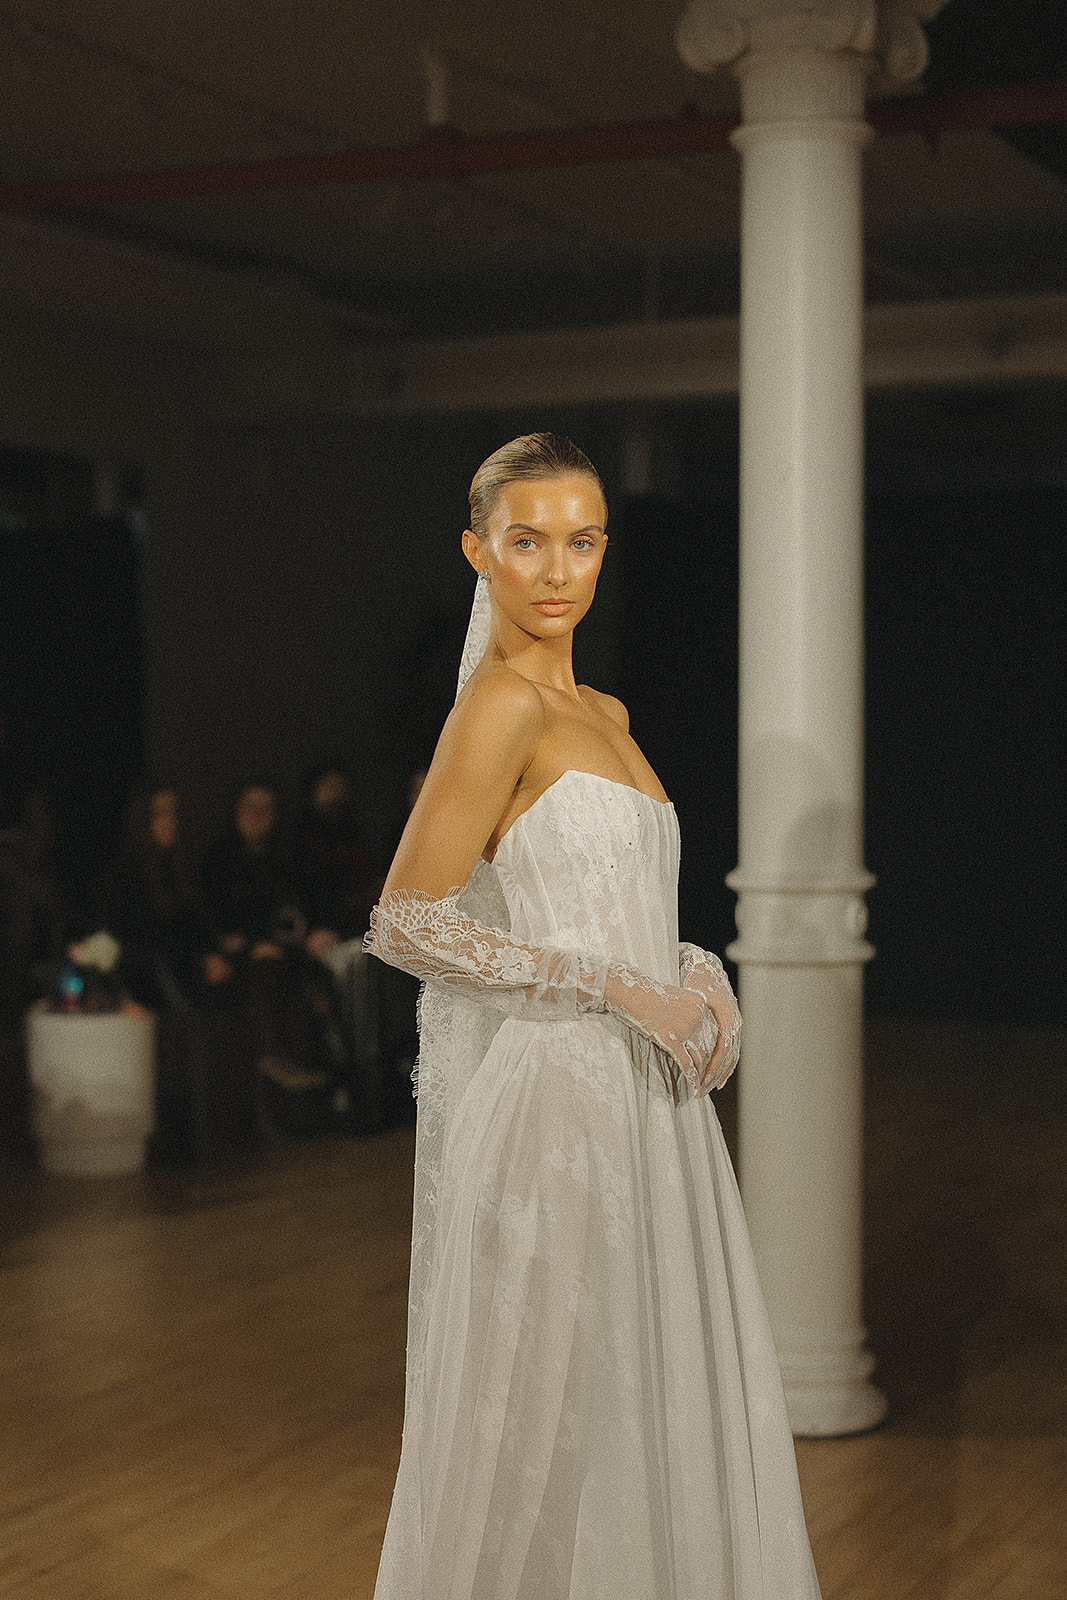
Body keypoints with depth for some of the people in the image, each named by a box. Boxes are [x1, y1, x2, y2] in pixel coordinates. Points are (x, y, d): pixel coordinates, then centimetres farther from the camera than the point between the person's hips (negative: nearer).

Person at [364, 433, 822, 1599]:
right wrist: (623, 989, -17)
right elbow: (407, 924, -19)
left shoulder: (603, 713, 14)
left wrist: (696, 975, 0)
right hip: (551, 1096, -9)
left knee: (657, 1405, 14)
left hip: (639, 1099, 9)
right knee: (550, 1415, 2)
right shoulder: (499, 706, -13)